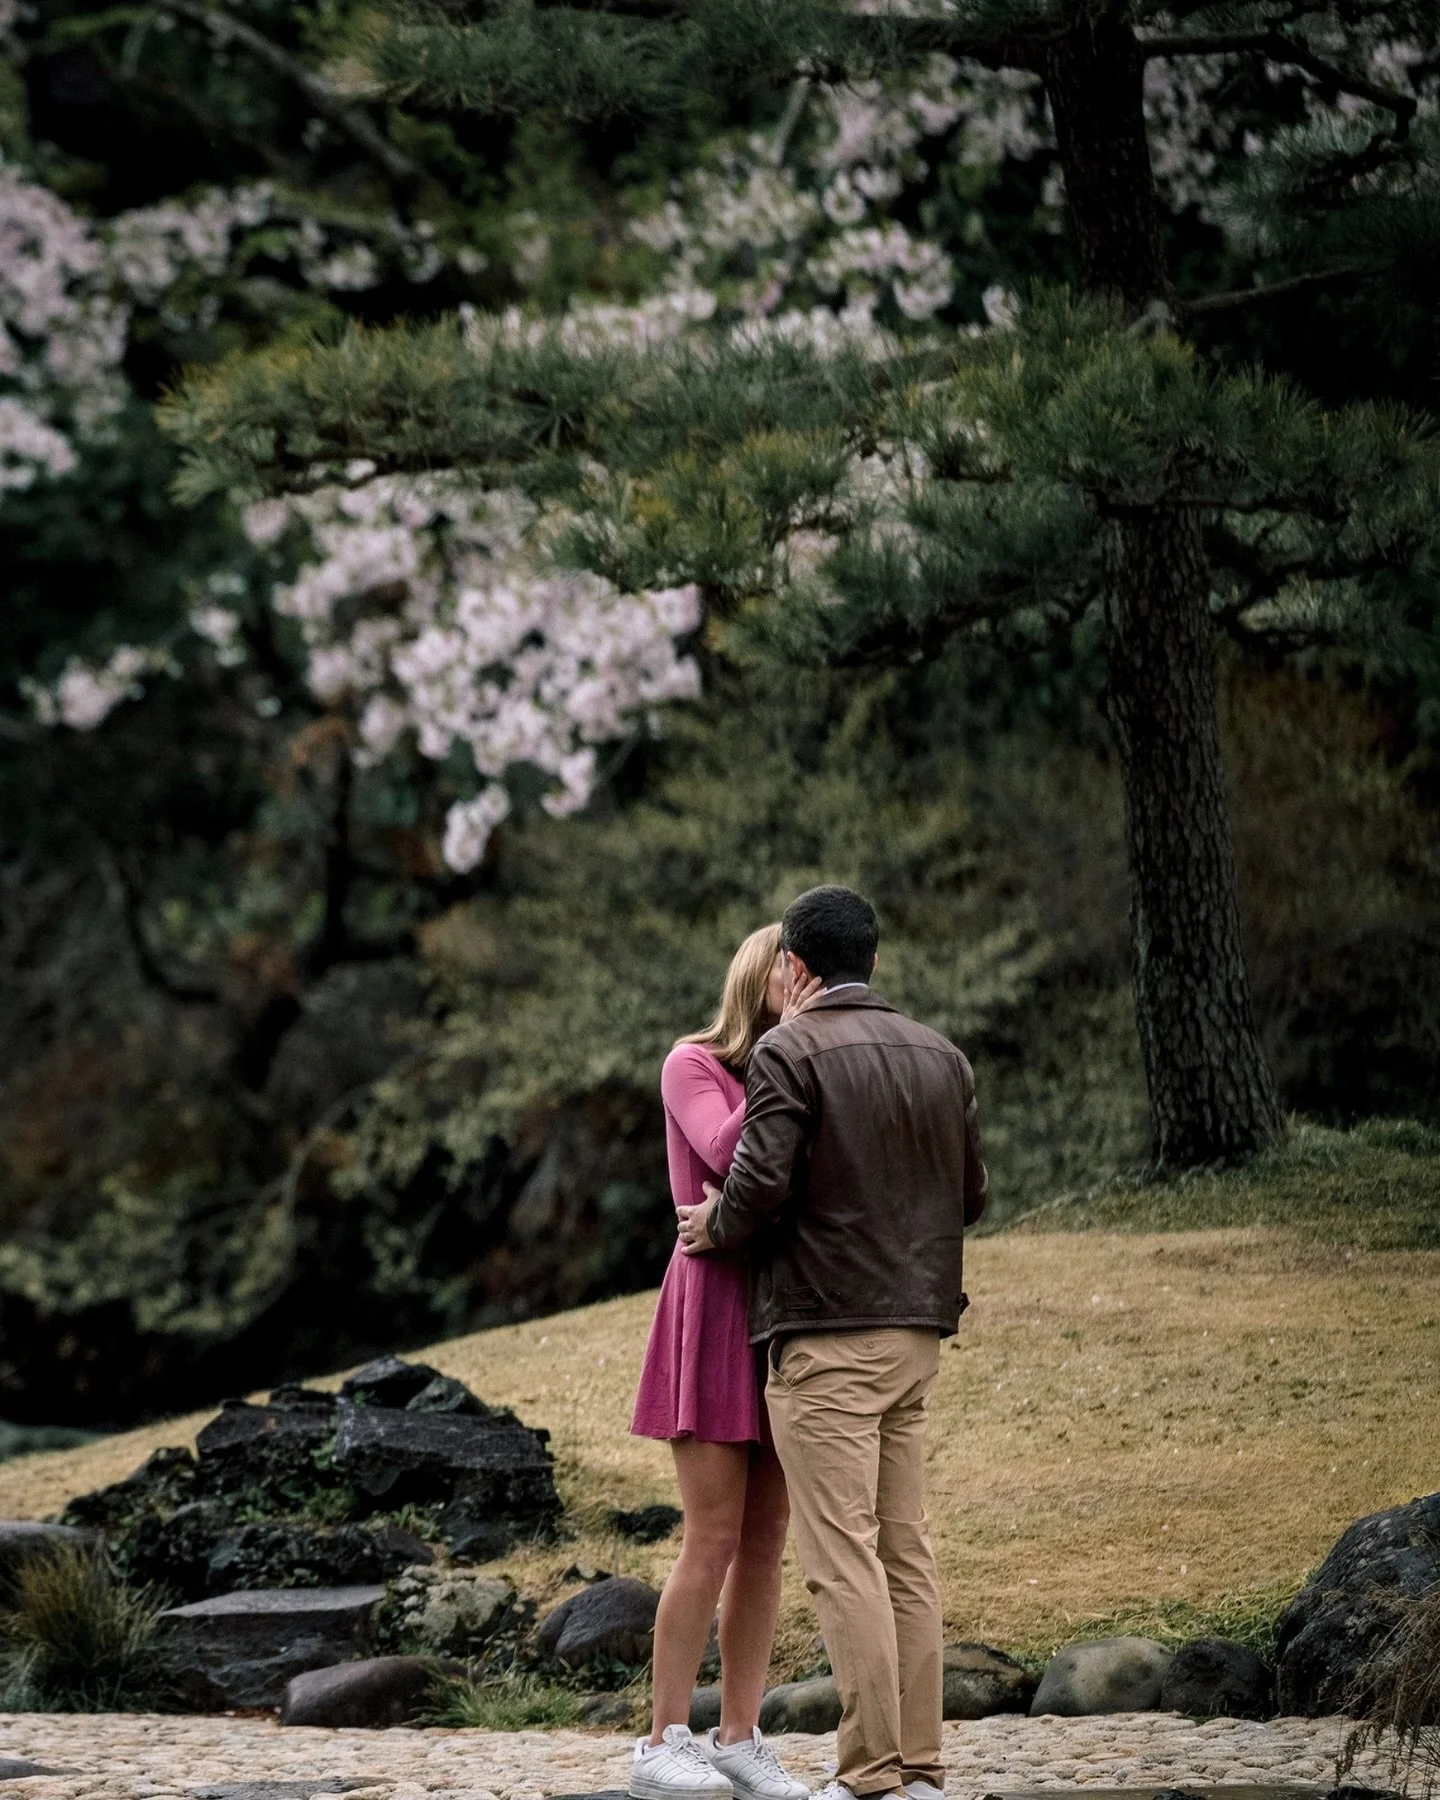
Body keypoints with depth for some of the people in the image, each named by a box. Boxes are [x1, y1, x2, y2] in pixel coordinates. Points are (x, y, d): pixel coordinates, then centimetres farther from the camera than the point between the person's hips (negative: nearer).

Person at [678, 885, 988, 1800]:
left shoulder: (791, 1053, -8)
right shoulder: (941, 1056, 12)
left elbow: (761, 1181, -17)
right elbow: (969, 1194, 15)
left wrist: (716, 1228, 3)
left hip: (826, 1331, -7)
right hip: (916, 1330, 7)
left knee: (843, 1555, -7)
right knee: (906, 1548, 9)